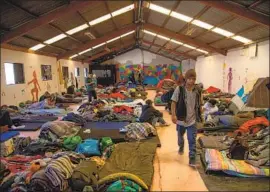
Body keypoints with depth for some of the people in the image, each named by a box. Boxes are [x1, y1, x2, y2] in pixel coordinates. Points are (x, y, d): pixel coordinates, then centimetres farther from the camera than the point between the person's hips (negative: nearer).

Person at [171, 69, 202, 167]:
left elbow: (199, 105, 6)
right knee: (180, 136, 24)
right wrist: (173, 115, -18)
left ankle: (192, 159, 6)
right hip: (181, 119, 0)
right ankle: (181, 147, 55)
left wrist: (200, 116, 12)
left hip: (192, 120, 0)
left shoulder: (197, 91, -7)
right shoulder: (179, 89, -15)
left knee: (192, 140, -3)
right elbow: (174, 102, -12)